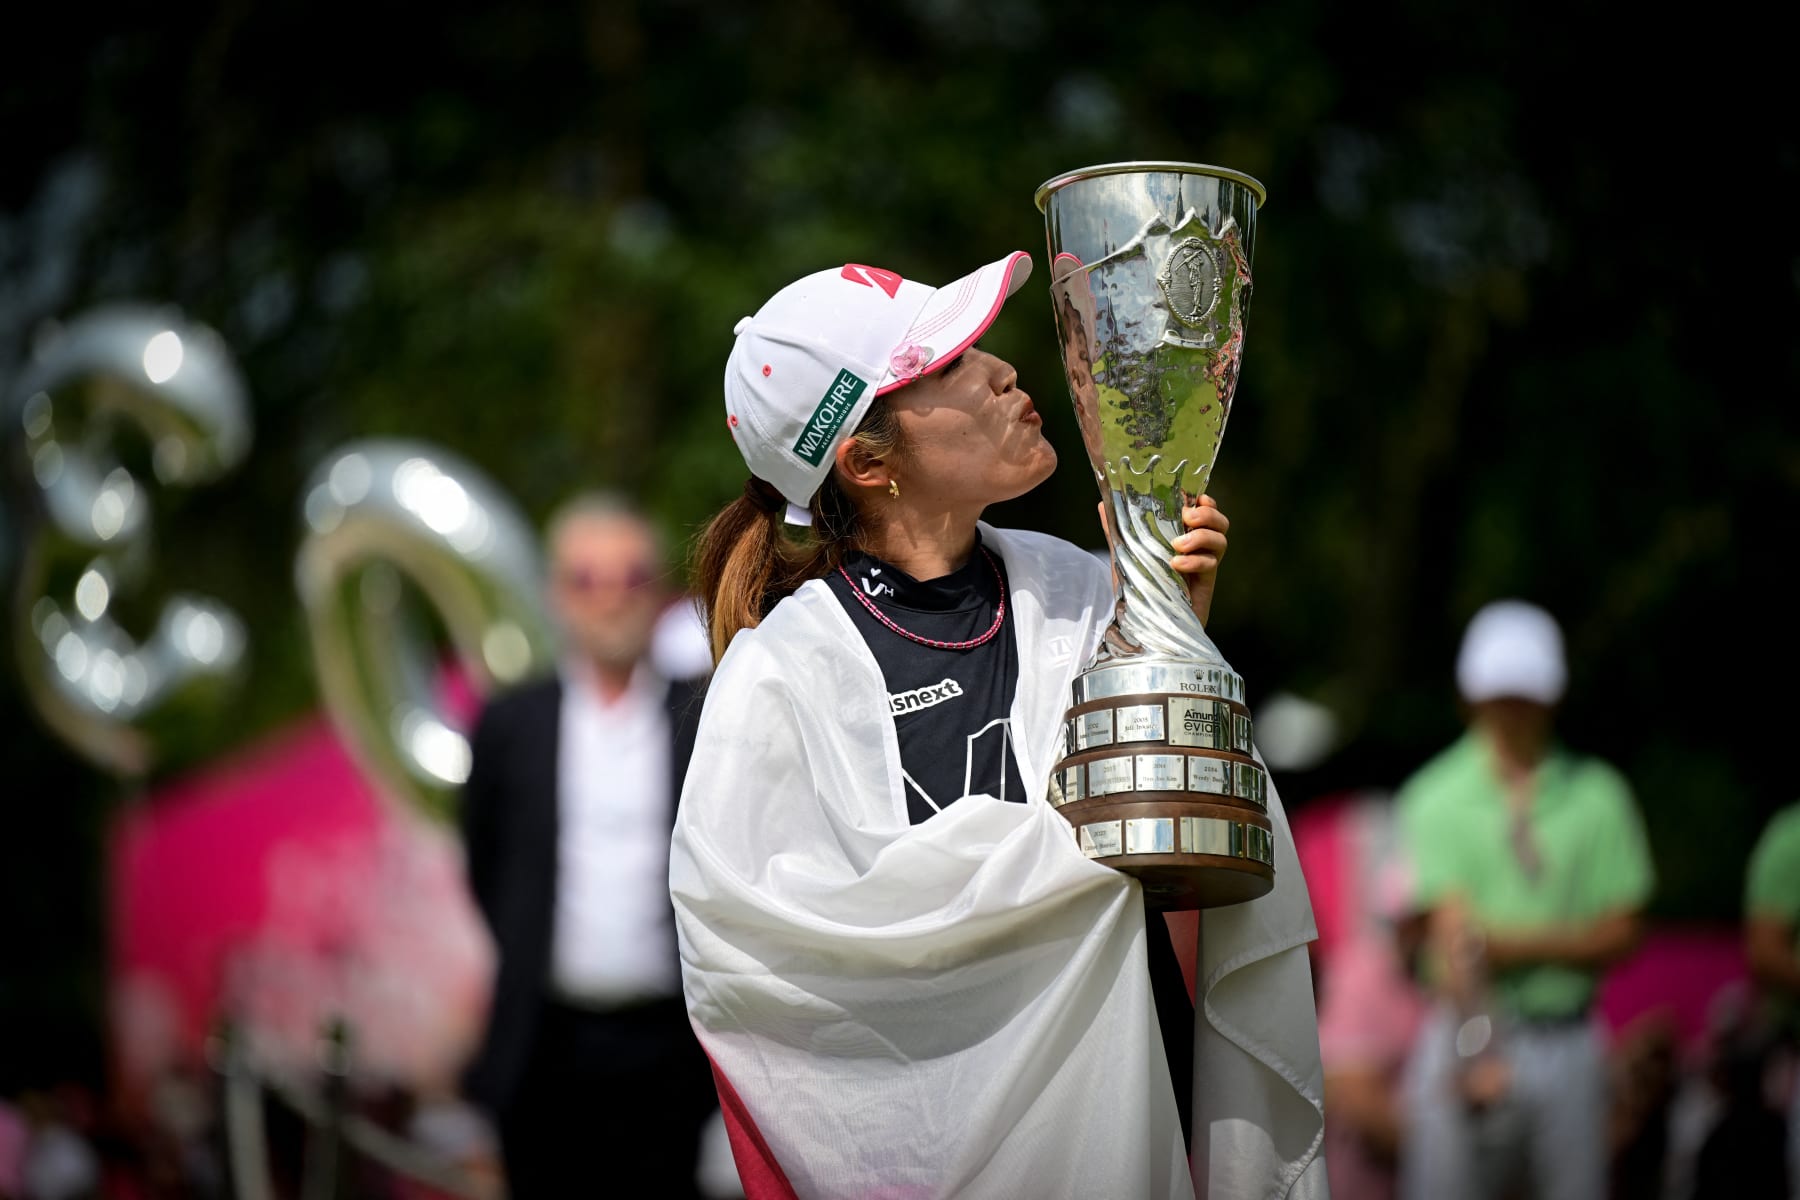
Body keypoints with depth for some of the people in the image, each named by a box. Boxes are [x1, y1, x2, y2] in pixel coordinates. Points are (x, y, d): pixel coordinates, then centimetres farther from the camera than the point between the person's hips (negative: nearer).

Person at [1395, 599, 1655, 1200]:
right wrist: (1478, 1051, -18)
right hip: (1467, 1031, -2)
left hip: (1566, 1040, 2)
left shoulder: (1595, 794, 6)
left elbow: (1619, 935, 3)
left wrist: (1514, 943, -12)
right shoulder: (1436, 796, 0)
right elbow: (1453, 931, -9)